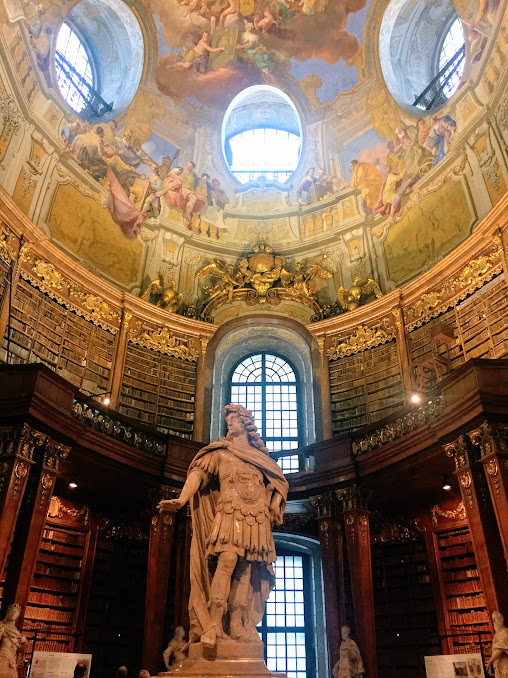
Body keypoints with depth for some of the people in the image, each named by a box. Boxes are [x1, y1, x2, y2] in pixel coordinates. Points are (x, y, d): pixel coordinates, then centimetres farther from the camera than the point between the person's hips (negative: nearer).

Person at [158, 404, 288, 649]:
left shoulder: (260, 455, 22)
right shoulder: (220, 452, 13)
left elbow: (279, 481, 25)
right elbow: (198, 472, -1)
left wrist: (275, 505, 6)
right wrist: (182, 499, -16)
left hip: (257, 519, 3)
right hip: (230, 513, -3)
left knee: (245, 571, -4)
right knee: (227, 560, -21)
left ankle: (238, 626, -2)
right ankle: (213, 625, -21)